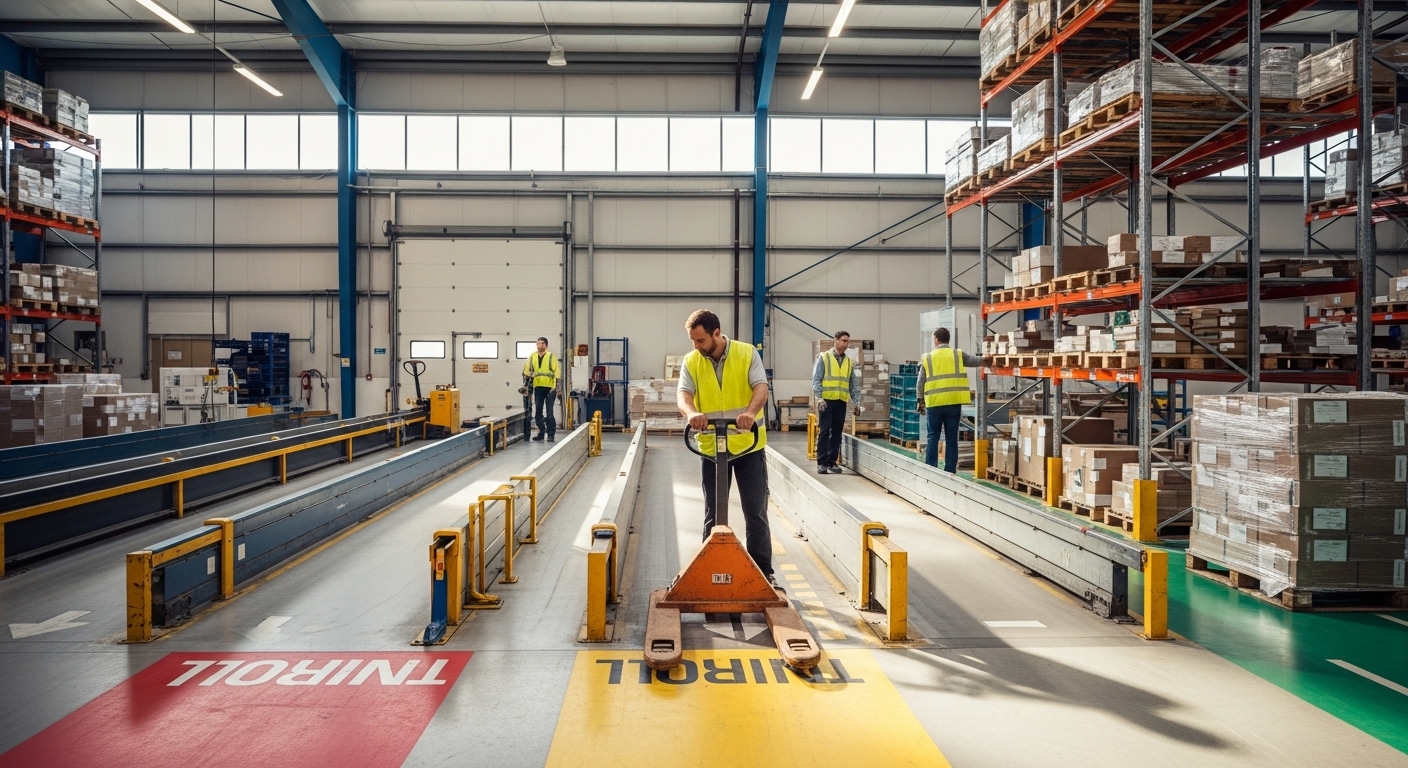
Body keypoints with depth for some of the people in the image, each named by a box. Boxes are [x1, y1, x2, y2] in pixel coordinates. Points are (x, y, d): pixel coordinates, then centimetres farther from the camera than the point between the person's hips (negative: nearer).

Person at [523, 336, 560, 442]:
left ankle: (551, 434, 2)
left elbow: (557, 372, -6)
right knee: (538, 412, 7)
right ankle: (541, 432, 18)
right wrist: (527, 384, 4)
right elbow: (527, 371, 13)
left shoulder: (551, 356, -2)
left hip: (549, 387, -4)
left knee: (549, 412, -4)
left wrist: (555, 386, -13)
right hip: (537, 388, 4)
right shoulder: (532, 357, 9)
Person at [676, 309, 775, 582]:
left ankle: (763, 571, 14)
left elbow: (761, 388, -16)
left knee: (755, 511, 4)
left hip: (748, 445, -2)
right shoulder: (691, 362, 0)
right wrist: (691, 413, -35)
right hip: (711, 448, 2)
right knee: (713, 513, 11)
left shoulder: (747, 353, -5)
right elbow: (683, 395, -11)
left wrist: (750, 412, -37)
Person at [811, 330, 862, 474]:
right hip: (826, 400, -4)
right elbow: (816, 379, -4)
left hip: (841, 402, 4)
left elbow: (854, 384, 15)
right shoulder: (823, 357, 0)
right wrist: (819, 398, -15)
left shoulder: (849, 362, 13)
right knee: (824, 431, -4)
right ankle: (821, 462, 0)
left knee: (837, 433, 5)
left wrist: (857, 402, 6)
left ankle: (832, 462, 12)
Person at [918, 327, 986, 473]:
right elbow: (976, 361, 10)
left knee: (933, 437, 6)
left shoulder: (927, 357, 5)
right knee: (951, 438, 6)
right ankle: (950, 471, 7)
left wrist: (921, 400, 15)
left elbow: (921, 382, 7)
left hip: (934, 403, 0)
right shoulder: (958, 355, 4)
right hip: (954, 402, 0)